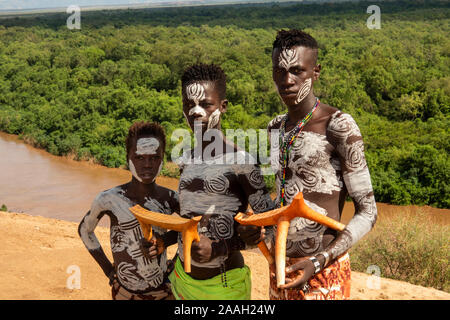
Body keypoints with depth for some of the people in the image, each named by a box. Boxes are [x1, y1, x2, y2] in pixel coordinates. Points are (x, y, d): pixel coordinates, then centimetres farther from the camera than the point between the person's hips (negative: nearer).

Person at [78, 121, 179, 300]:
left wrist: (165, 241, -10)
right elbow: (85, 230, 2)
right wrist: (108, 270, 0)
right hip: (125, 292, -2)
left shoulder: (170, 199, -10)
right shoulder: (109, 200, -15)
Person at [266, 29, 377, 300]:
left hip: (324, 270, -6)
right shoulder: (276, 128, 6)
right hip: (281, 265, 6)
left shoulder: (338, 126, -15)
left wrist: (318, 262, -22)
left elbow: (368, 212, -14)